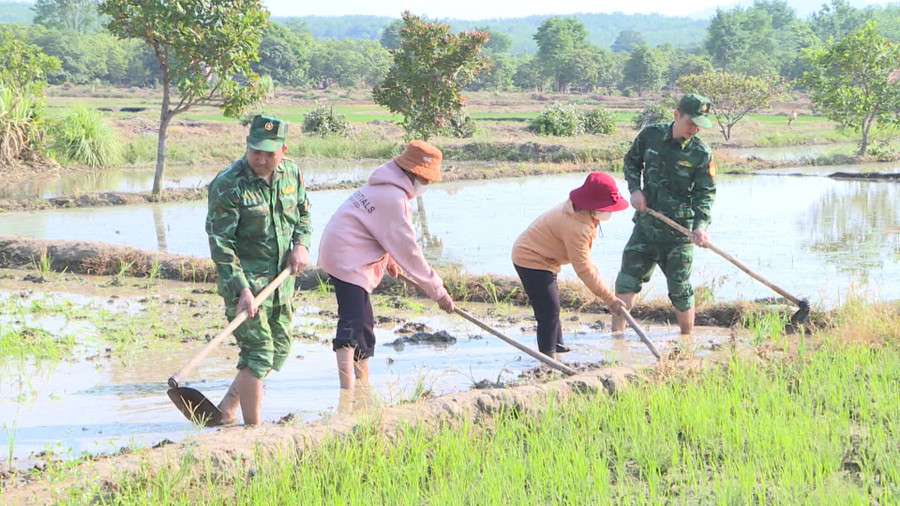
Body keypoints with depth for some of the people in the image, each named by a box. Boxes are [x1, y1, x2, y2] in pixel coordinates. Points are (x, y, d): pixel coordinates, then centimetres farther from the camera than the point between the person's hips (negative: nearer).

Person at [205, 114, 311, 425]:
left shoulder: (292, 174, 1)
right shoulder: (228, 185, -18)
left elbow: (303, 213, 19)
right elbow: (221, 243, -19)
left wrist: (301, 245, -2)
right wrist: (242, 289, -26)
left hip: (281, 279, 7)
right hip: (244, 280, -7)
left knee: (279, 350, 14)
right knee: (259, 353, -9)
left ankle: (227, 408, 29)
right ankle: (253, 426, 2)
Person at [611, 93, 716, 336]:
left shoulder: (701, 154, -9)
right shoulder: (650, 135, -2)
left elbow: (706, 193, -8)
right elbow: (631, 161, 14)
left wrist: (701, 224, -23)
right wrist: (635, 189, -3)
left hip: (679, 229, -3)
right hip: (646, 223, 3)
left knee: (680, 288, 3)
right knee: (628, 278, 1)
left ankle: (688, 339, 18)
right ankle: (616, 333, 7)